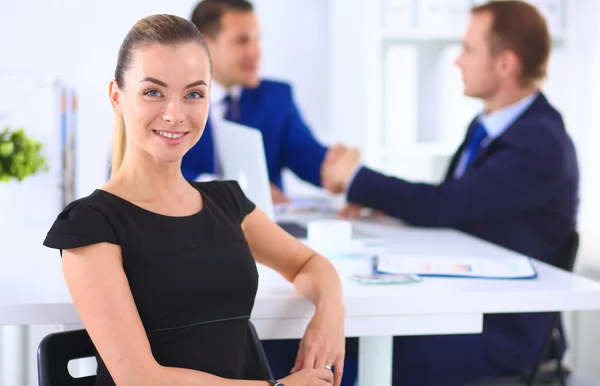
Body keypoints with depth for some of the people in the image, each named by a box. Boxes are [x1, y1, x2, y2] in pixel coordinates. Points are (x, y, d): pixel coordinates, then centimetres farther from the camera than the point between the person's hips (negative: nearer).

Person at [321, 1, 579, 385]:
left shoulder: (538, 143, -20)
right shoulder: (487, 124, 8)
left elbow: (442, 205, -24)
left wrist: (355, 177, -10)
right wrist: (379, 196, -3)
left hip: (500, 328, -8)